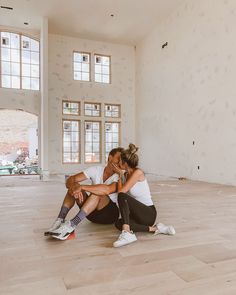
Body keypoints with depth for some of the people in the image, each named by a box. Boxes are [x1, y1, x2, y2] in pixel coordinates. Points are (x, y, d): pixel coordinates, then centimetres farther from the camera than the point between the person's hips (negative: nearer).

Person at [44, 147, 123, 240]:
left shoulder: (119, 177, -15)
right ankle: (59, 221, -27)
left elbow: (107, 189, -38)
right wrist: (74, 186, -34)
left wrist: (81, 187, -40)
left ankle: (71, 225, -40)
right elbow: (70, 180, -10)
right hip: (92, 213, 4)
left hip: (110, 213, -4)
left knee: (97, 192, -33)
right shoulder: (96, 170, -3)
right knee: (74, 187, -15)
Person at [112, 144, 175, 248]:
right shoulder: (126, 175, 10)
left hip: (149, 213, -8)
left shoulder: (138, 172, -14)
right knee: (118, 224, -18)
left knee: (122, 196, -27)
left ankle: (127, 233, -35)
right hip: (138, 214, 9)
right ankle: (153, 229, -12)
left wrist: (120, 174, -5)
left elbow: (121, 192, -16)